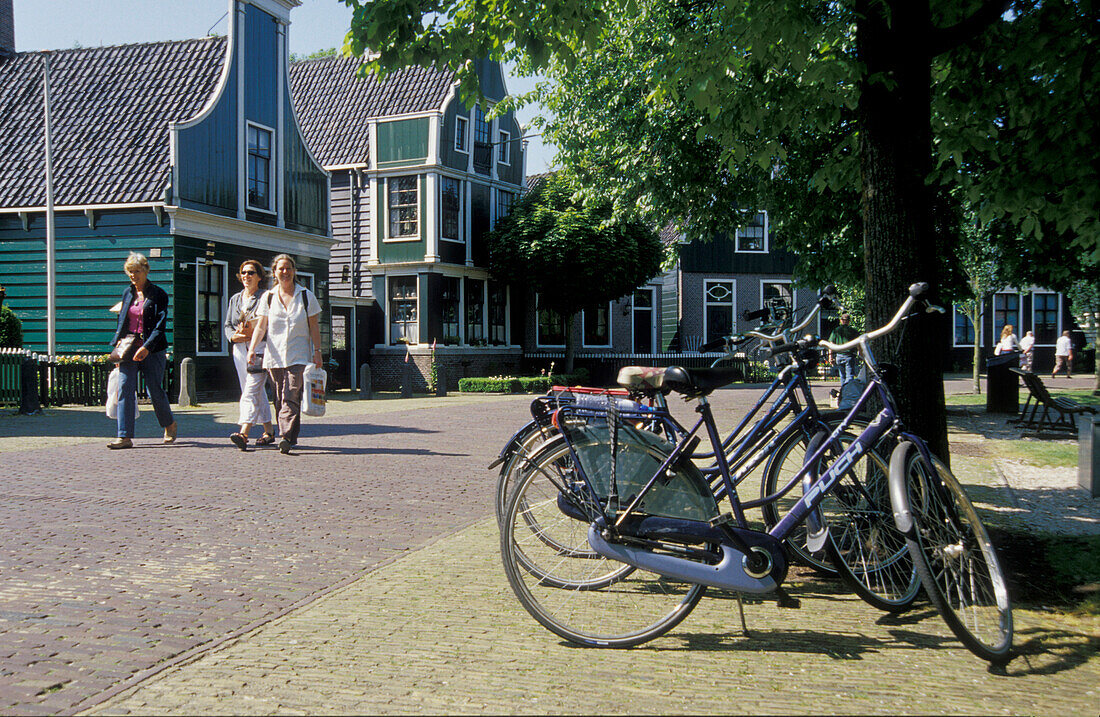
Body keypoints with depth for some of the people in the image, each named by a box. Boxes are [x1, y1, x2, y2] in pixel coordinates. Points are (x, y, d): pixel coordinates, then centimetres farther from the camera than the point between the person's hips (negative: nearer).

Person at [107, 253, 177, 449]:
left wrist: (146, 347, -21)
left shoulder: (158, 294, -4)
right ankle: (125, 437, -8)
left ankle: (170, 424, 27)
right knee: (124, 389, -8)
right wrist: (118, 344, 6)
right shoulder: (127, 293, 13)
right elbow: (121, 321, 20)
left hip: (152, 349, -4)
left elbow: (160, 325, -10)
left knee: (155, 390, 0)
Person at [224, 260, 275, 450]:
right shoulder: (235, 299, 18)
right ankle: (269, 431, 18)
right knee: (258, 391, 10)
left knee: (252, 390, -16)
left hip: (260, 347, -6)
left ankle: (244, 433, -26)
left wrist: (252, 332, -17)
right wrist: (234, 336, -4)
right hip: (240, 348, 6)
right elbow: (228, 325, 17)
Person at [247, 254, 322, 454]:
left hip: (299, 356, -3)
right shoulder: (268, 297, 9)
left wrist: (317, 351, 0)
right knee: (280, 399, 5)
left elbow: (314, 327, 7)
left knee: (291, 397, -15)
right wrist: (252, 348, -9)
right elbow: (261, 326, 5)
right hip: (274, 356, 3)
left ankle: (287, 436, -24)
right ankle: (290, 437, 14)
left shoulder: (306, 296, 6)